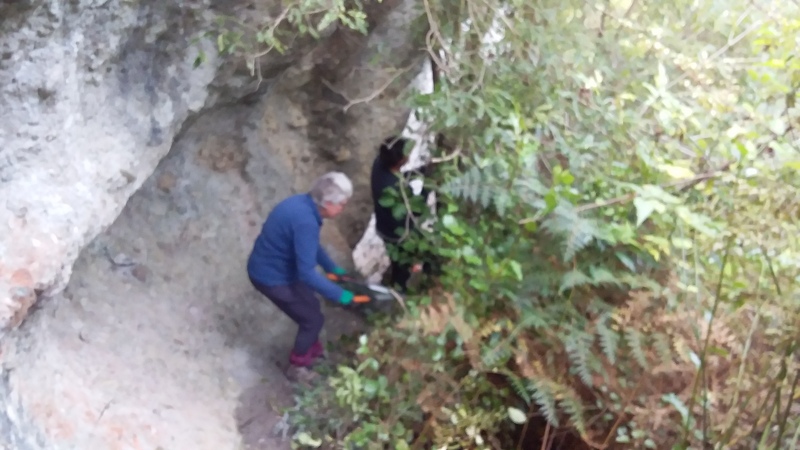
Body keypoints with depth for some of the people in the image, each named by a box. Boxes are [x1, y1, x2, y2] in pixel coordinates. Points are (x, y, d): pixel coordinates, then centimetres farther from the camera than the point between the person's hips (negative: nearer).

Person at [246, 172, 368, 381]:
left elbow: (311, 246, 16)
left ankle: (314, 350, 45)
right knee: (312, 318, 7)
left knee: (311, 308, 23)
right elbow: (307, 273, -32)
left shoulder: (304, 204, -2)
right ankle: (298, 366, 26)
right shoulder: (306, 222, -33)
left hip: (269, 267, 9)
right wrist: (340, 295, -25)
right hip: (272, 278, -9)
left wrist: (332, 268, 16)